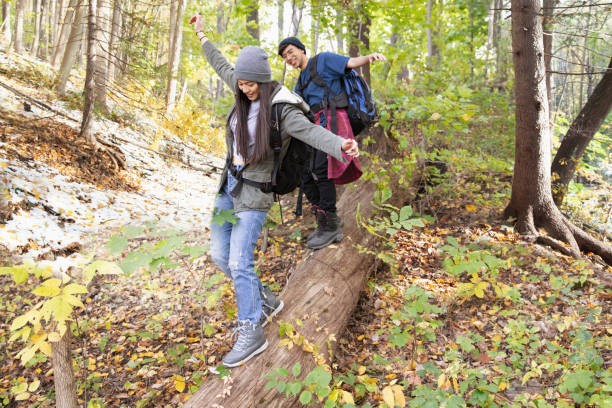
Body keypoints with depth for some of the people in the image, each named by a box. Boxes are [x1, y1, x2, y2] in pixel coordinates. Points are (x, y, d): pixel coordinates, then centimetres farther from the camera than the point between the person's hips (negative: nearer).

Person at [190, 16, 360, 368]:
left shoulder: (282, 108, -15)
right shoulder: (246, 96, 4)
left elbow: (311, 131, -32)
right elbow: (223, 67, 22)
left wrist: (341, 145, -52)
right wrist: (202, 36, 33)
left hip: (254, 192, -8)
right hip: (229, 183, 8)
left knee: (239, 263, -9)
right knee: (220, 256, 11)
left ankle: (252, 334, 5)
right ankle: (265, 300, 29)